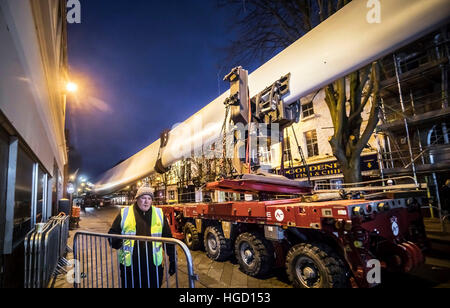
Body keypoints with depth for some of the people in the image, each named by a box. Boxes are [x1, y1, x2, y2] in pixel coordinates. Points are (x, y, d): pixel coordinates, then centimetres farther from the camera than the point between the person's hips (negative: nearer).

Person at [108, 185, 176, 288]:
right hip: (129, 265, 0)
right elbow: (113, 233, 7)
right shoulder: (124, 213, 0)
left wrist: (172, 260, 5)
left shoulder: (159, 214, 4)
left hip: (154, 266, 1)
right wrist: (116, 242, -15)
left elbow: (168, 238, 7)